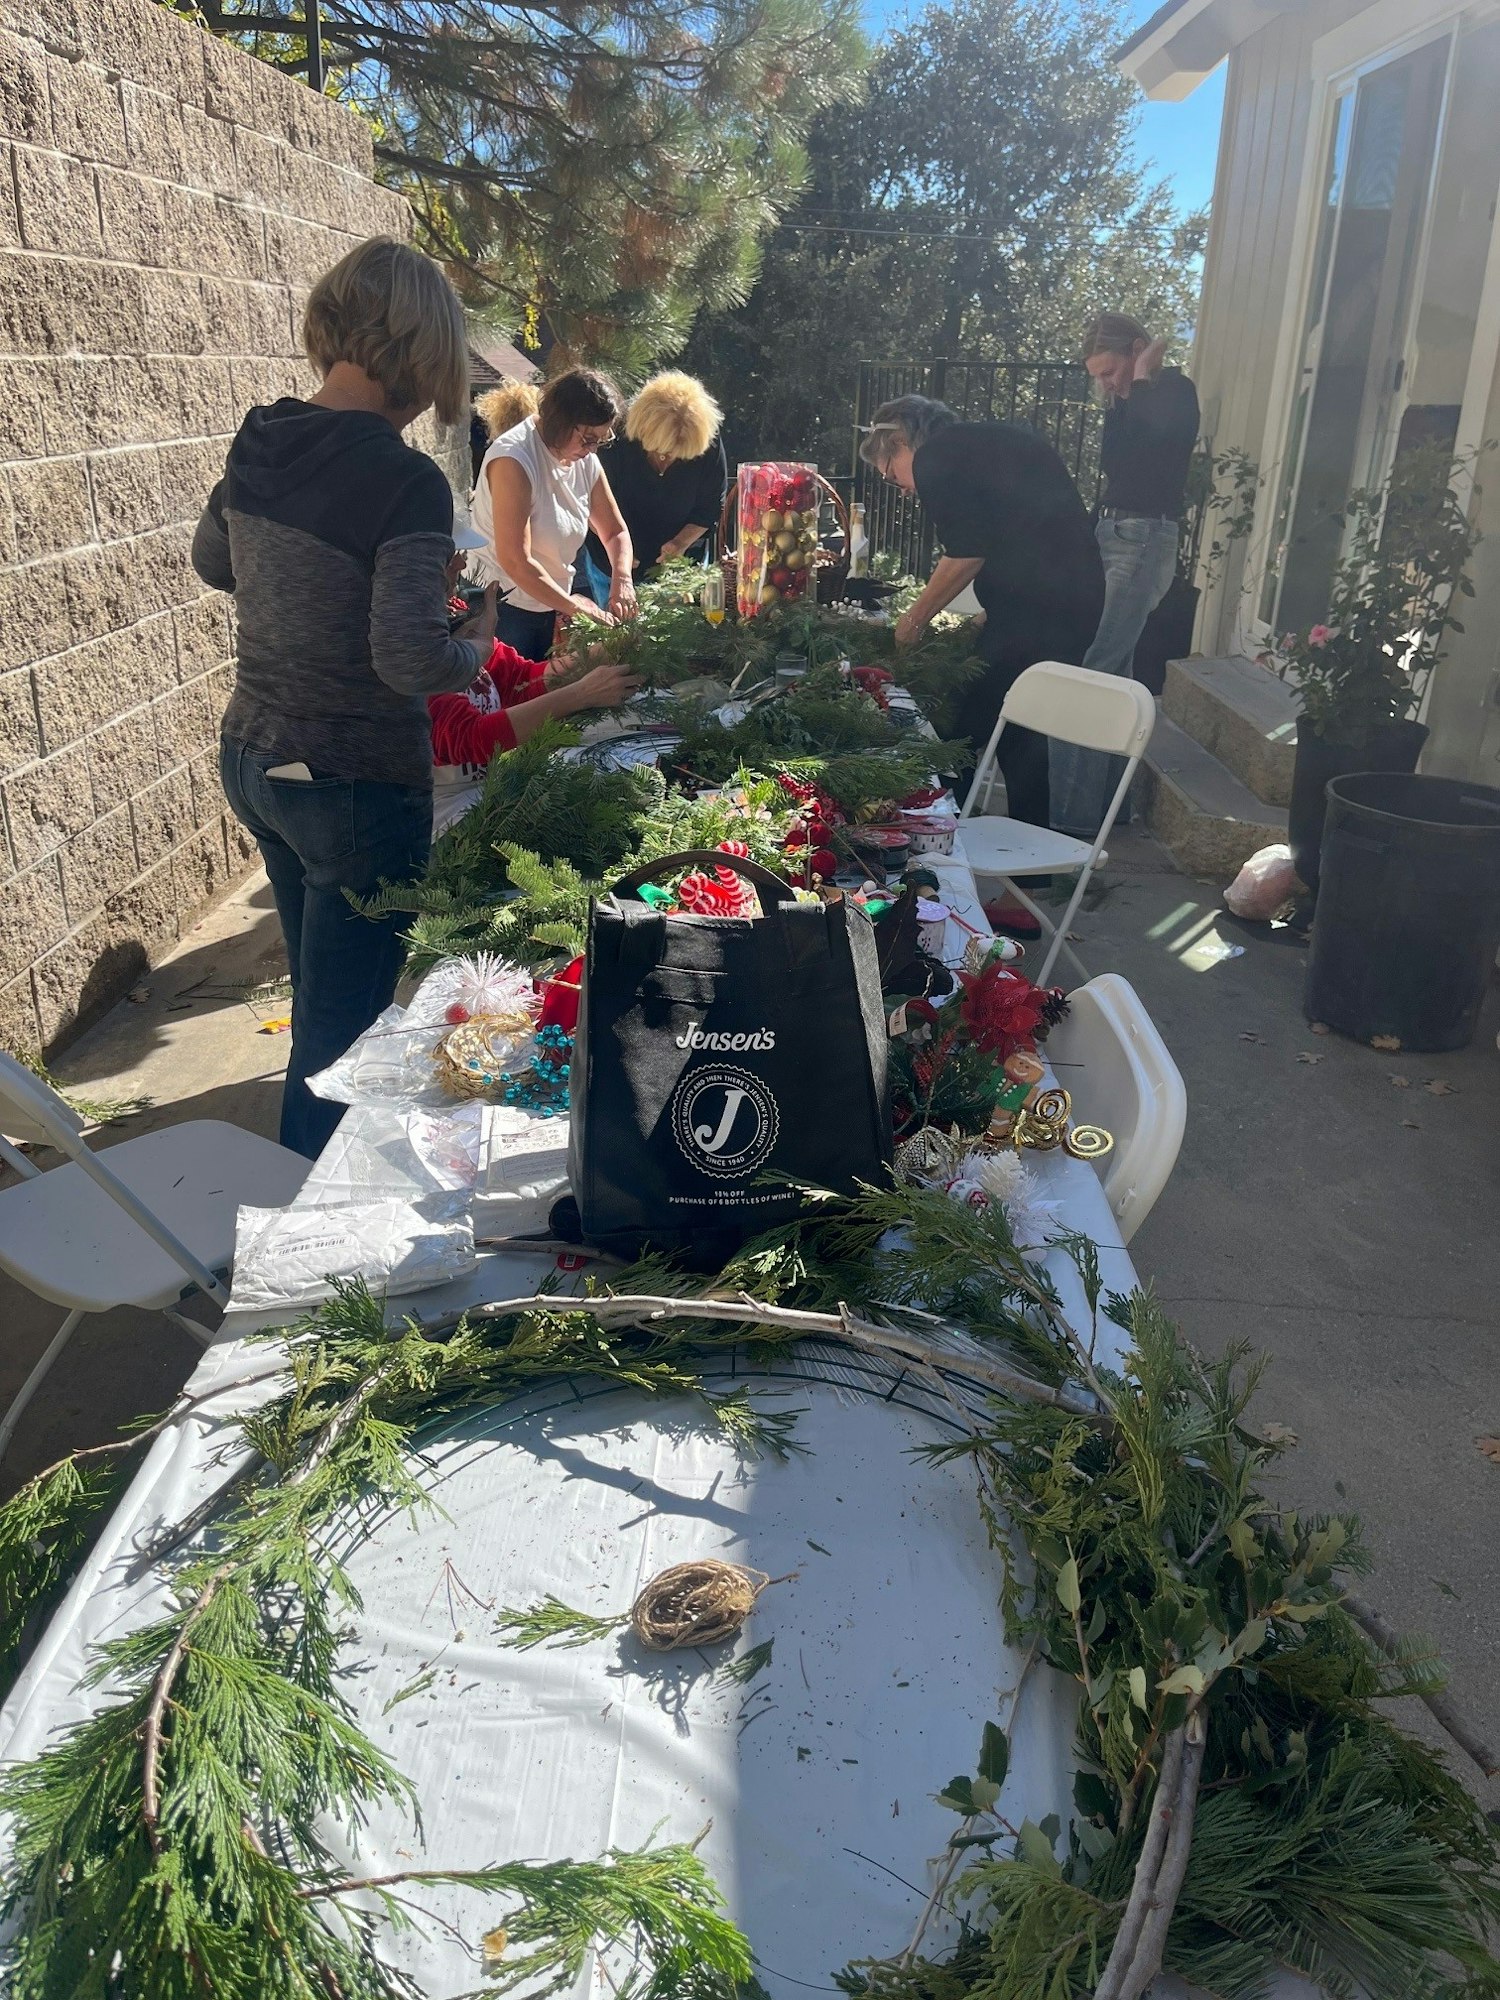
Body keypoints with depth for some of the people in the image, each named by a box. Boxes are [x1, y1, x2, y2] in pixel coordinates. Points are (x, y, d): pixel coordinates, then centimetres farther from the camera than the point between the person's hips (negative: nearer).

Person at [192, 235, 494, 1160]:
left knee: (325, 989, 27)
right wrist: (479, 644, -8)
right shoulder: (405, 480, -21)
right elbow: (413, 661, -27)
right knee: (340, 1022, 6)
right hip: (356, 786, -8)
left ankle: (306, 1174, 47)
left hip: (252, 760, 9)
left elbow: (213, 563, 20)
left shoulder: (260, 442, 2)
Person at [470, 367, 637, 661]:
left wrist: (622, 581, -11)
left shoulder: (585, 459, 2)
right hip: (505, 609, -7)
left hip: (552, 605, 7)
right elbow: (516, 561, -25)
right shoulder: (513, 459, -21)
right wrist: (574, 606, -19)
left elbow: (616, 532, 10)